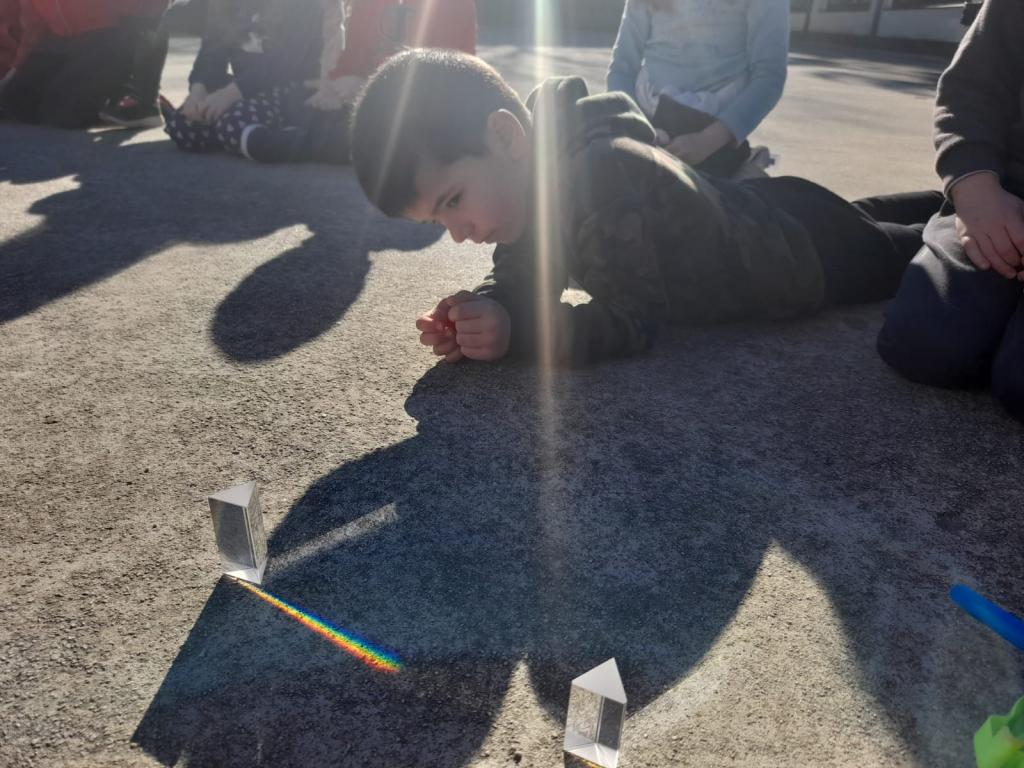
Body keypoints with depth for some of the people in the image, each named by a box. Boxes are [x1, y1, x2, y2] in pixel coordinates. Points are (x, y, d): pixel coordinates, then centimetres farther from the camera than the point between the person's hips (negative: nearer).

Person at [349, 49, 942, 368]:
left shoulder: (600, 184, -44)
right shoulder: (522, 168, -17)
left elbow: (635, 321, -38)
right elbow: (525, 279, -10)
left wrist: (514, 333, -45)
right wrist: (484, 308, -31)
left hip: (807, 253, -7)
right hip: (750, 215, 7)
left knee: (903, 255, 22)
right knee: (868, 219, 35)